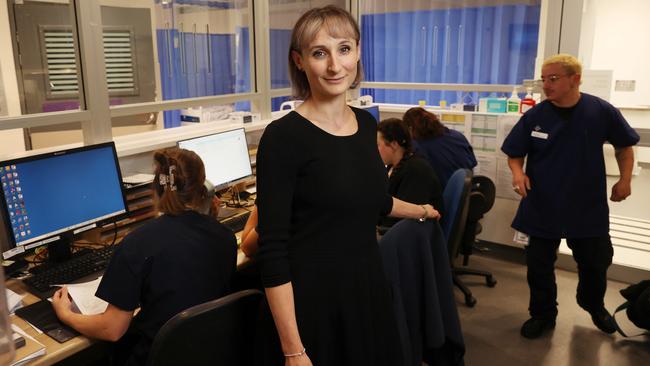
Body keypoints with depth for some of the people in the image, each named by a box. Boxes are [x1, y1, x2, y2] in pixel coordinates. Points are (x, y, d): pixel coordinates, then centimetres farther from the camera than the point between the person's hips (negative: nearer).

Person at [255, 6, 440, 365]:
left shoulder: (366, 123, 3)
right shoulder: (283, 136, -17)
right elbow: (272, 252, -18)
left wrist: (419, 210, 36)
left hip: (368, 286, 6)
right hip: (312, 299, -6)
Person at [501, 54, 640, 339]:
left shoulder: (602, 111, -8)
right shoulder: (534, 116, -9)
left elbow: (624, 145, 8)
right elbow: (515, 153, 0)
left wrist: (625, 179, 0)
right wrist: (518, 172, -20)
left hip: (589, 207, 1)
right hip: (542, 206, 0)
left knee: (595, 262, 17)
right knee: (539, 264, 7)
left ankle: (595, 306, 47)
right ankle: (542, 315, 30)